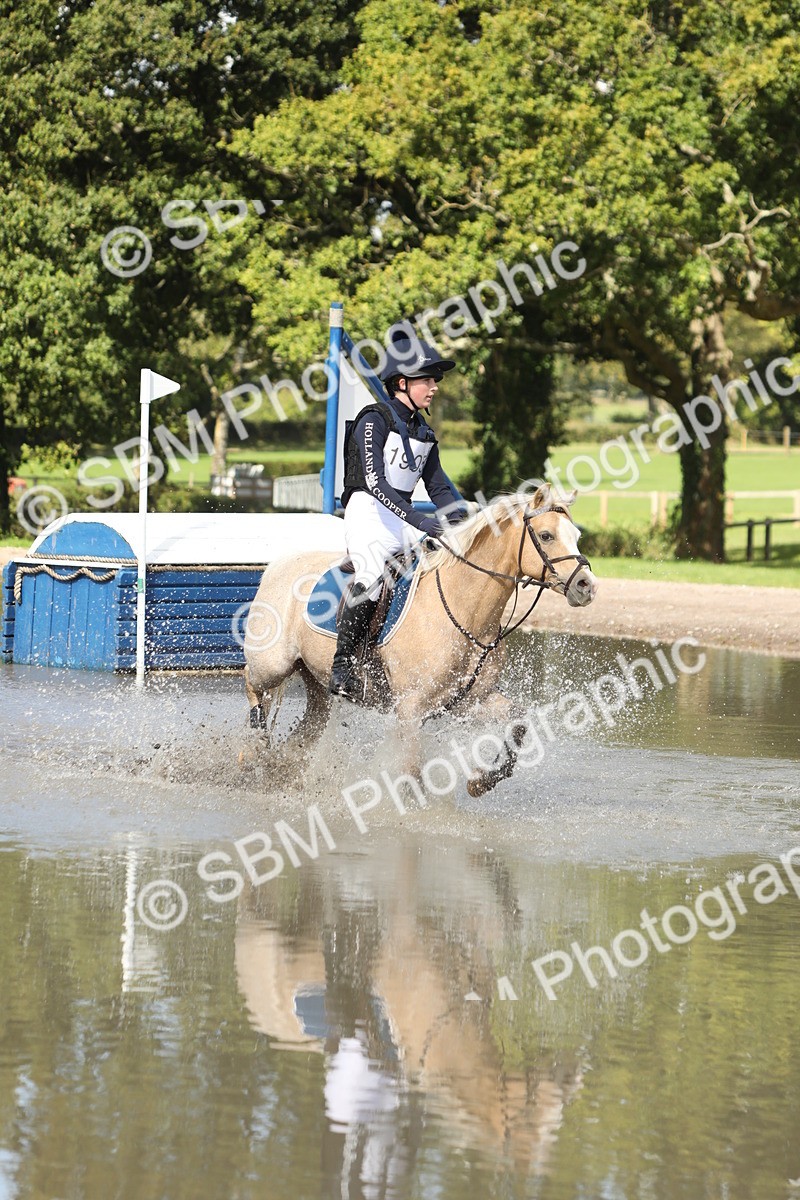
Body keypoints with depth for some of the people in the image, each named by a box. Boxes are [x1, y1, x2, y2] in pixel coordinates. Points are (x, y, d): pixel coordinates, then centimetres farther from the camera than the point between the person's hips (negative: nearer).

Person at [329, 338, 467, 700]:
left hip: (406, 519, 8)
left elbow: (439, 487, 19)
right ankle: (342, 666, -30)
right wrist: (417, 519, -28)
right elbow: (374, 481, -19)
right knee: (372, 575, -34)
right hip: (368, 513, -8)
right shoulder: (375, 421, -7)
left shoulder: (424, 433, 17)